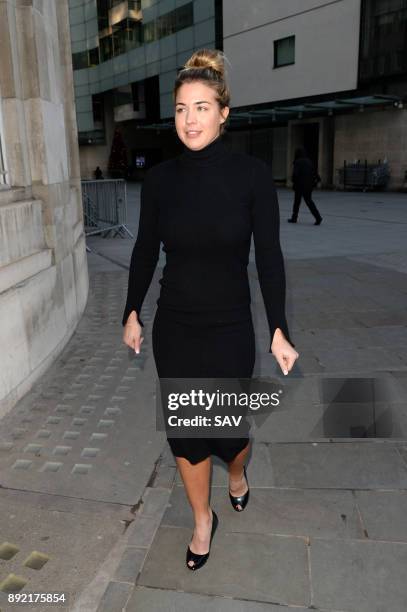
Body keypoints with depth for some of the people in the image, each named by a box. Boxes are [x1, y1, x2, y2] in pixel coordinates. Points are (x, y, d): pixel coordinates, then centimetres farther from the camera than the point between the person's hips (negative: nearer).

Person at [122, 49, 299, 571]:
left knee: (228, 426, 10)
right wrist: (132, 313, 9)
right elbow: (145, 250, 6)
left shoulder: (252, 175, -11)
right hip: (173, 327, 3)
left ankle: (238, 473, 50)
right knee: (185, 428, 11)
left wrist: (279, 330, -10)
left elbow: (269, 257, -8)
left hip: (230, 329, -2)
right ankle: (203, 520, 37)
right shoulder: (159, 179, -4)